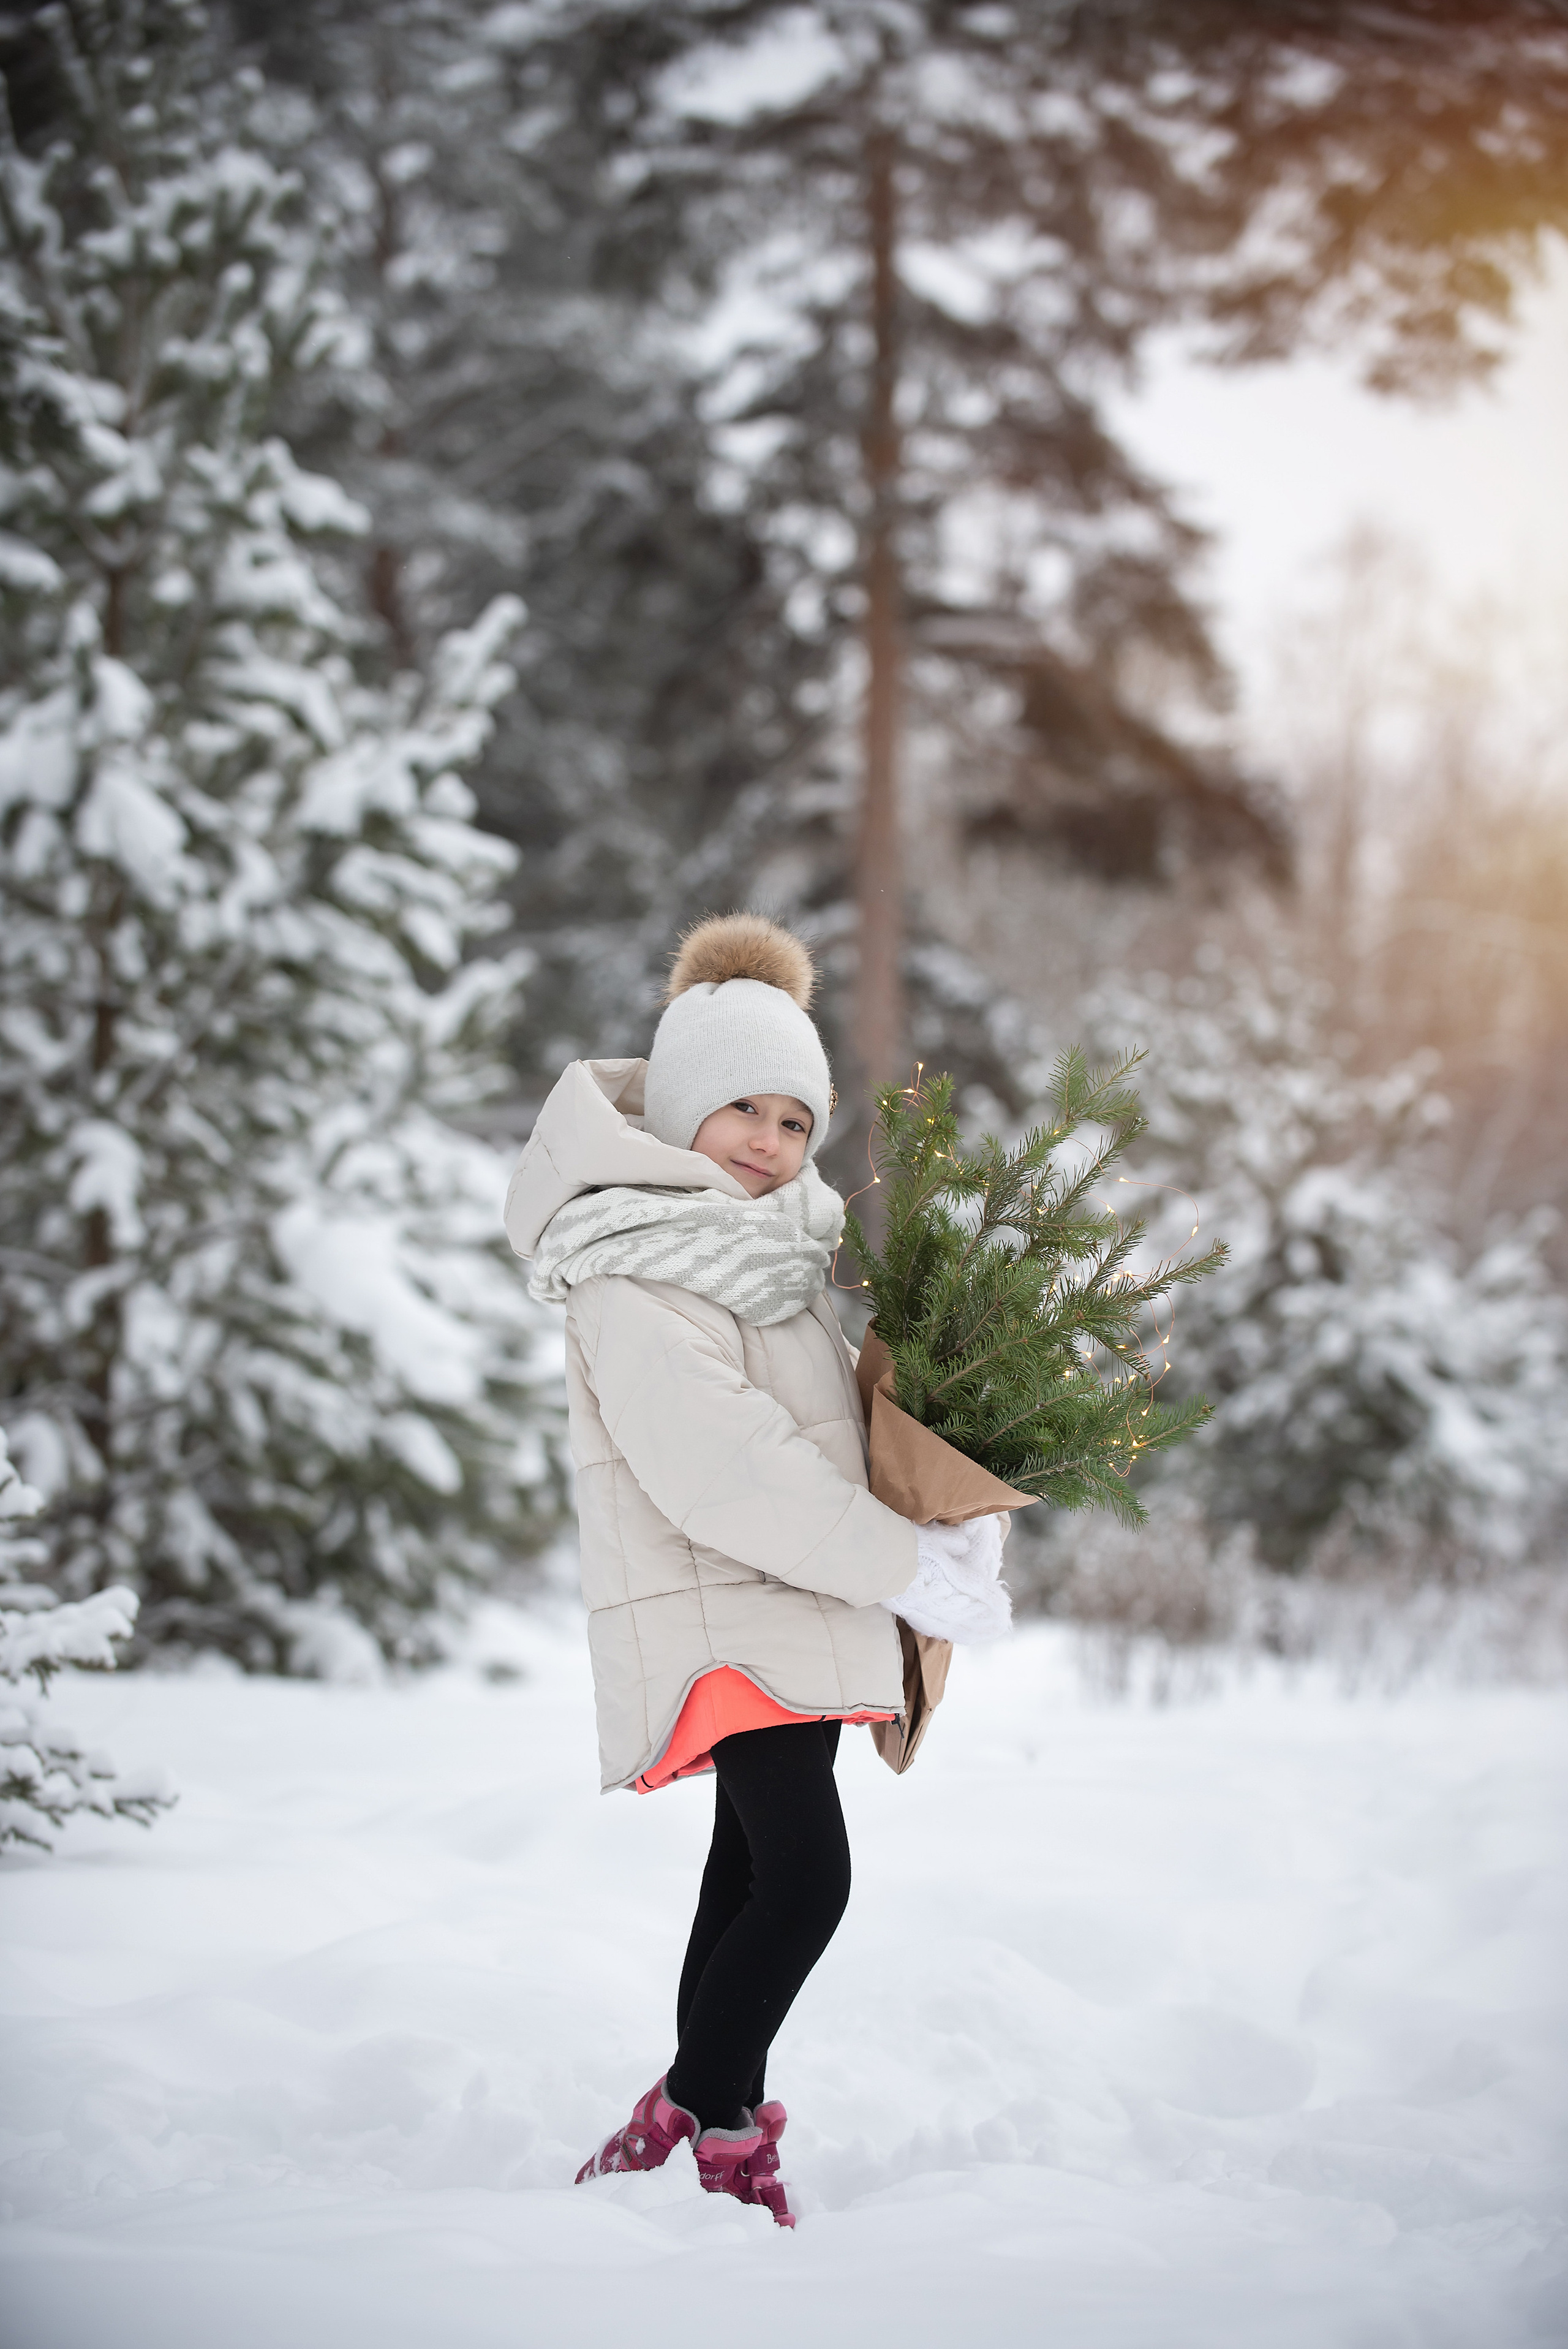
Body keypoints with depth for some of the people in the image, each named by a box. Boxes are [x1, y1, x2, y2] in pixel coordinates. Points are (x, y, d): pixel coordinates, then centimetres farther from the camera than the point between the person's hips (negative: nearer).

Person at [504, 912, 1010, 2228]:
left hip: (796, 1608, 10)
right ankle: (712, 2135, -6)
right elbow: (714, 1463, -24)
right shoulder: (637, 1266, -15)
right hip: (716, 1614, -10)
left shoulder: (774, 1244, 16)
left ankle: (714, 2125, 23)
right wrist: (909, 1569, -22)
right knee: (805, 1876, -17)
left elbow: (836, 1406, 21)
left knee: (757, 1872, 14)